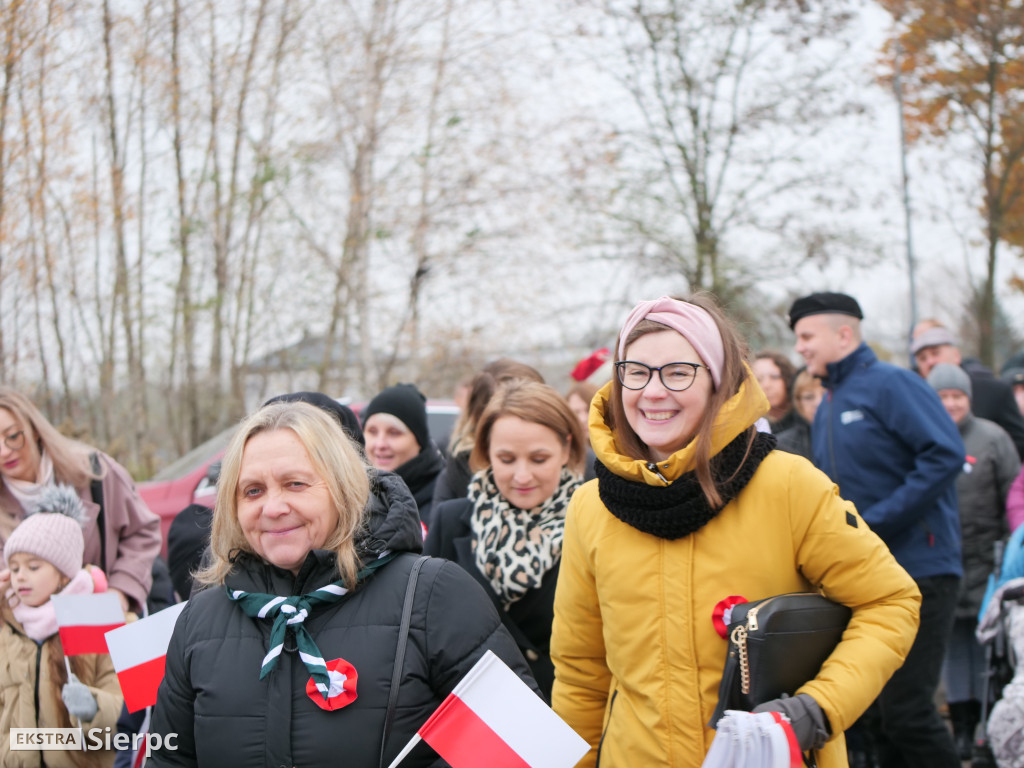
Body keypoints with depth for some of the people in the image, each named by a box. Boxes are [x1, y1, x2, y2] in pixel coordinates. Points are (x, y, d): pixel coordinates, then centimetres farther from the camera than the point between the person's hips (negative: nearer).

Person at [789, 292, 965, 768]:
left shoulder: (890, 384, -8)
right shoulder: (826, 409, 17)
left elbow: (946, 455, -20)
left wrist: (874, 521, -20)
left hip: (918, 569, -8)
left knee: (906, 711, -11)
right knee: (876, 715, 11)